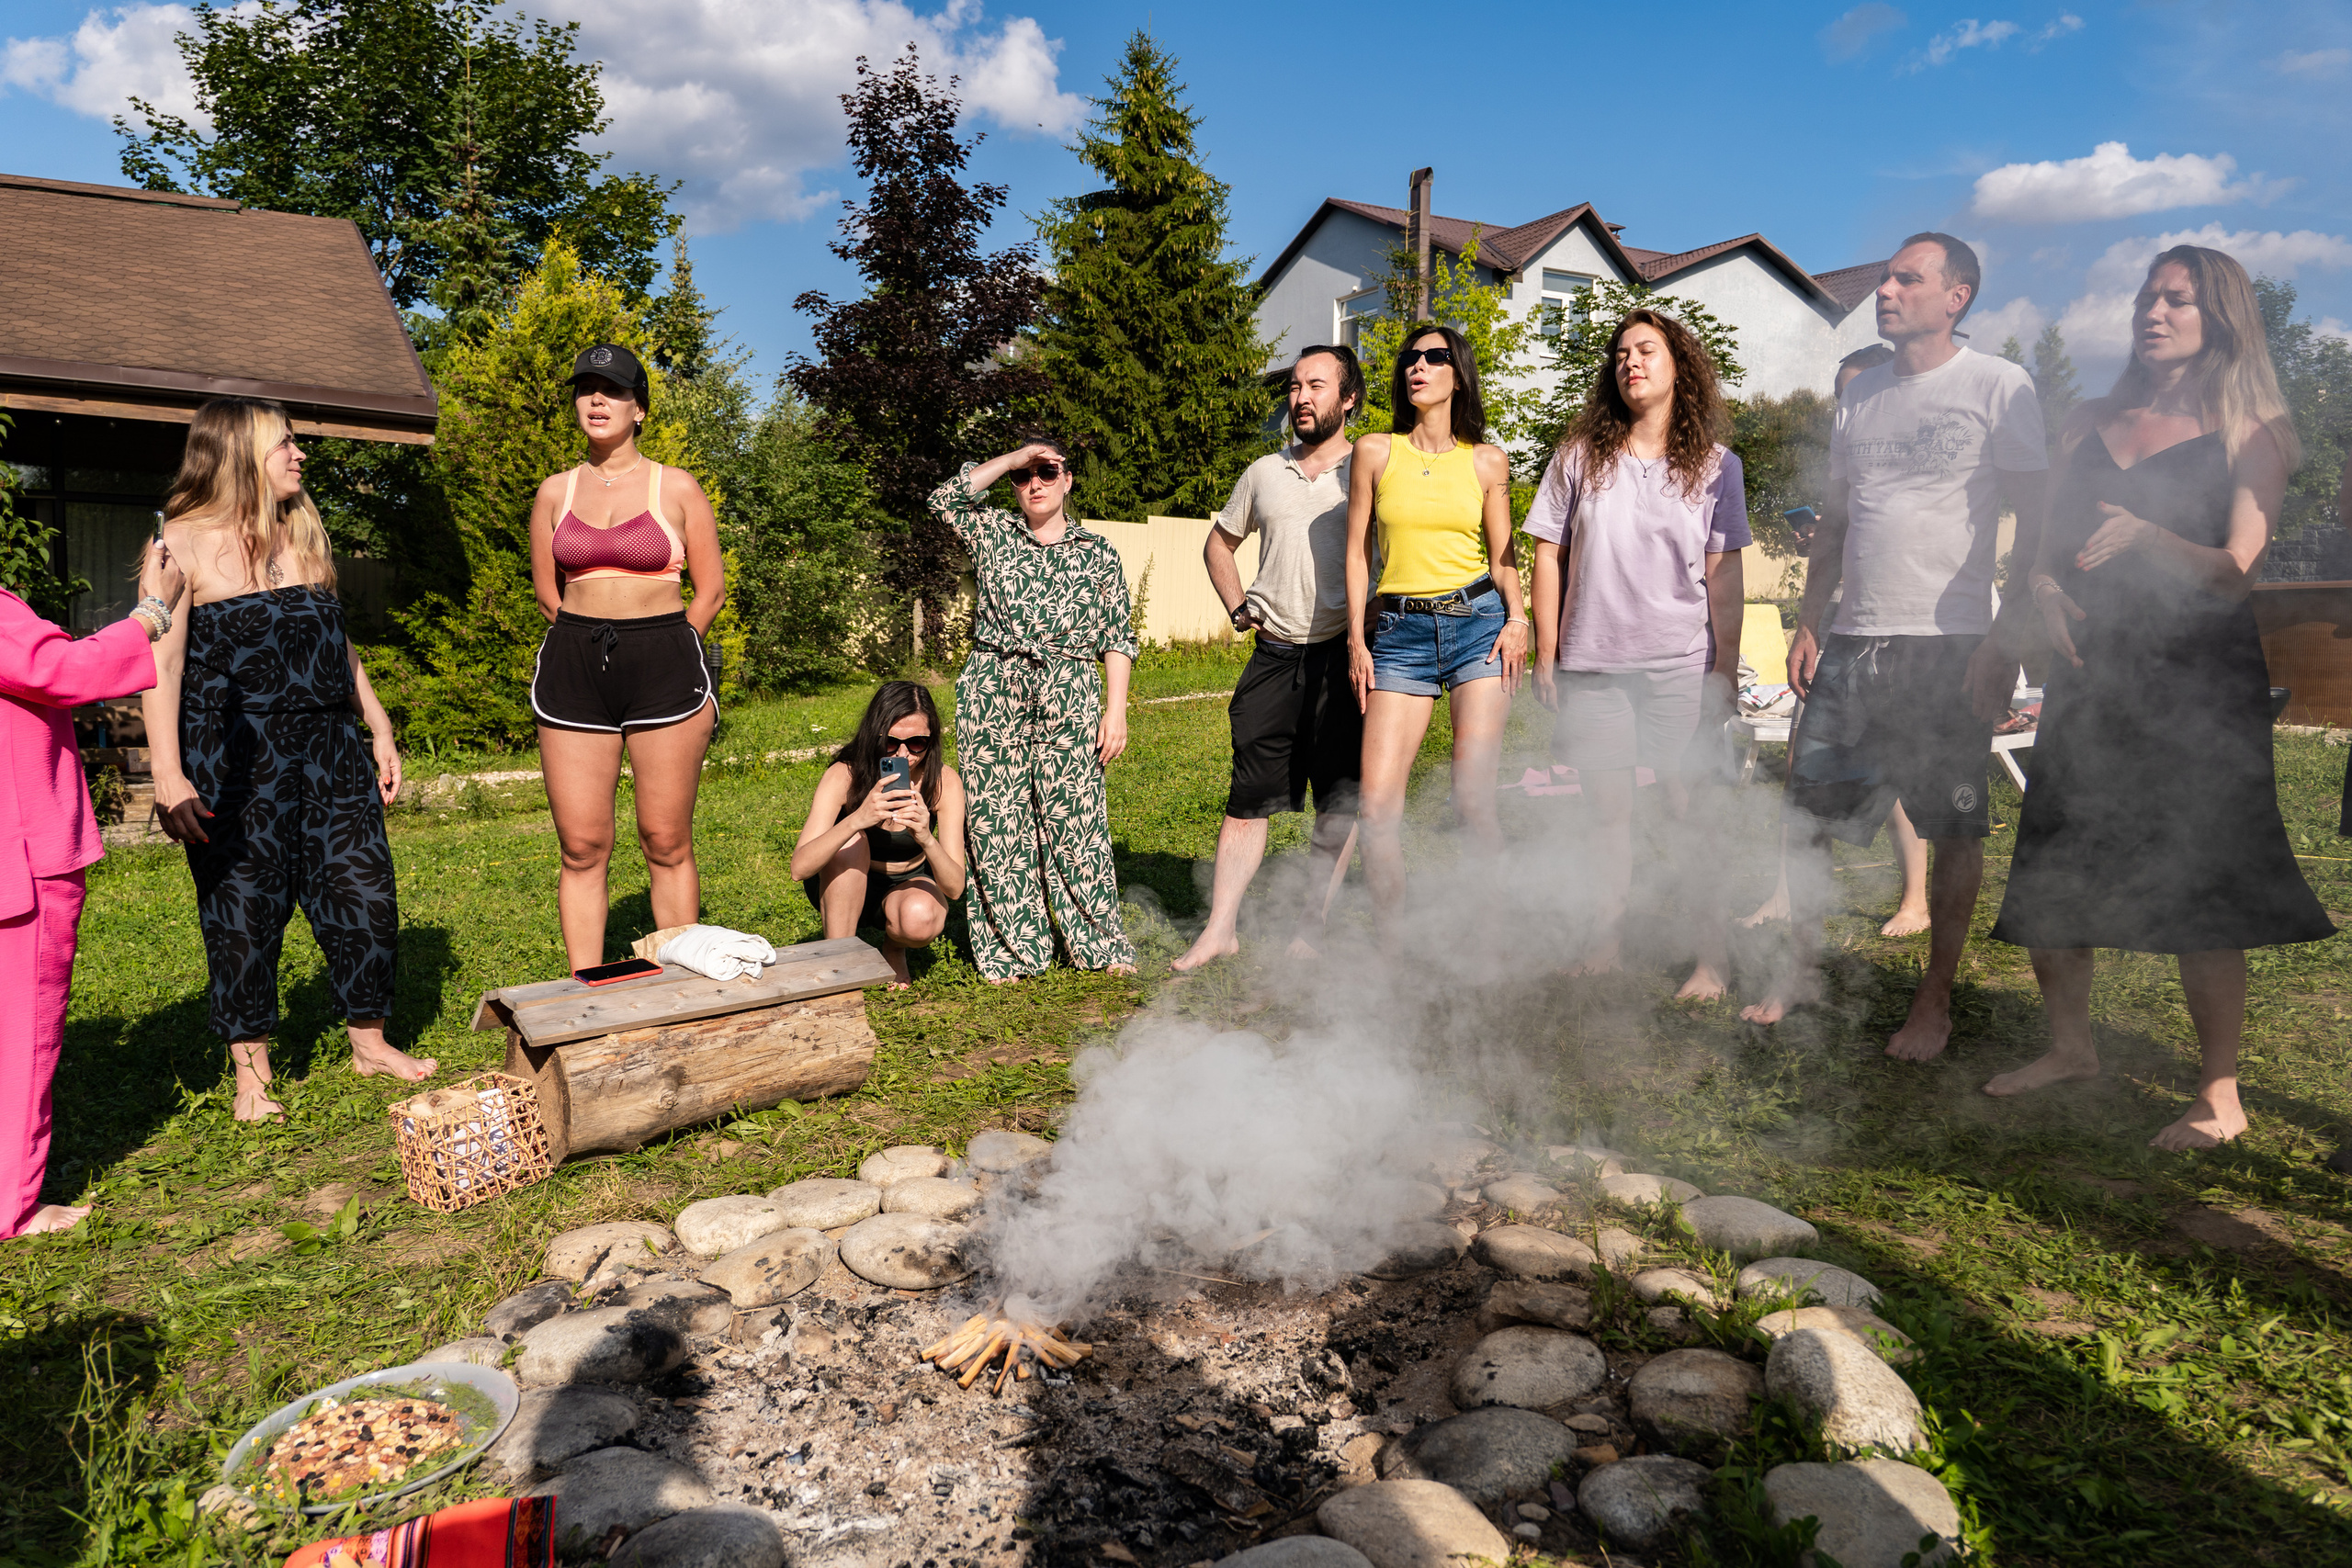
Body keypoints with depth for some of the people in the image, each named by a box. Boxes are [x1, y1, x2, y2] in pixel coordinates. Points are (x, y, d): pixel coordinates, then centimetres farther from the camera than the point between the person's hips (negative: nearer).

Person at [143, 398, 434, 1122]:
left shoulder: (304, 531, 14)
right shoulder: (183, 542, -5)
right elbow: (161, 664, -10)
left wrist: (378, 728, 17)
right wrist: (169, 777, -17)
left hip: (327, 749, 5)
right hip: (234, 763, -5)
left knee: (363, 890, 5)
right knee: (243, 912, 2)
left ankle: (369, 1042, 22)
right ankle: (251, 1072, 17)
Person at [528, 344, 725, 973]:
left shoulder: (677, 487, 4)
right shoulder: (555, 491, 11)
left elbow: (710, 591, 5)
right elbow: (547, 593, 18)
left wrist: (661, 653, 6)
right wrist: (593, 641, 11)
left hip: (664, 667, -2)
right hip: (573, 666, 3)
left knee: (666, 843, 0)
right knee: (582, 848, 2)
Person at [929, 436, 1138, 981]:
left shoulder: (1097, 552, 10)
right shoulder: (993, 532, 14)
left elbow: (1117, 638, 7)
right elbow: (947, 499, -3)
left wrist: (1116, 710, -2)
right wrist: (1014, 456, -2)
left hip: (1068, 697, -1)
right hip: (993, 690, 2)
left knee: (1075, 818, -3)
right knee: (997, 820, 1)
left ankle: (1102, 943, 10)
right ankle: (1011, 951, 11)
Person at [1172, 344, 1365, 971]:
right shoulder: (1264, 473, 12)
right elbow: (1218, 542, 25)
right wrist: (1239, 609, 12)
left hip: (1343, 657, -3)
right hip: (1274, 657, 3)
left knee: (1338, 804, 2)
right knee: (1248, 796, 3)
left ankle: (1311, 931, 14)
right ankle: (1219, 929, 8)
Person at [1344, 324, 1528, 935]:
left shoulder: (1487, 461, 9)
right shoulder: (1375, 450, 8)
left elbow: (1502, 555, 13)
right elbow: (1357, 551, 9)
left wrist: (1517, 617, -5)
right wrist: (1357, 638, 2)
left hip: (1478, 621, 0)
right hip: (1400, 631, 1)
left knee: (1473, 800, -8)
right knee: (1378, 805, -7)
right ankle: (1389, 942, 9)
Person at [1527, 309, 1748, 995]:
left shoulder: (1714, 465, 5)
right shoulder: (1580, 456, 6)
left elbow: (1724, 576, 3)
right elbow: (1548, 556, 7)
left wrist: (1726, 671, -1)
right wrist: (1545, 655, 3)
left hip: (1681, 666, -1)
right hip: (1590, 664, 1)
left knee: (1691, 810, -1)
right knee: (1607, 810, 7)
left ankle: (1713, 955, 8)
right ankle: (1605, 943, 18)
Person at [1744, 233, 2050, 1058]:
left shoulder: (1999, 386, -1)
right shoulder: (1861, 394, 14)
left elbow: (2035, 523, -4)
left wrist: (2008, 637, -12)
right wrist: (1809, 622, 11)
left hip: (1949, 646, -5)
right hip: (1852, 642, 5)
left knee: (1953, 829, 3)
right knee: (1805, 814, 4)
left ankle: (1935, 1002, 15)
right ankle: (1800, 970, 20)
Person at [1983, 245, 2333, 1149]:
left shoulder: (2249, 434, 2)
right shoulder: (2092, 424, 15)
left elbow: (2233, 572, -8)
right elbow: (2050, 548, 16)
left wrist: (2139, 535, -25)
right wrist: (2048, 592, -6)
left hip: (2197, 683, -5)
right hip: (2091, 676, 5)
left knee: (2195, 890, -5)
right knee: (2049, 877, 6)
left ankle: (2220, 1098, 7)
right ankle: (2070, 1047, 26)